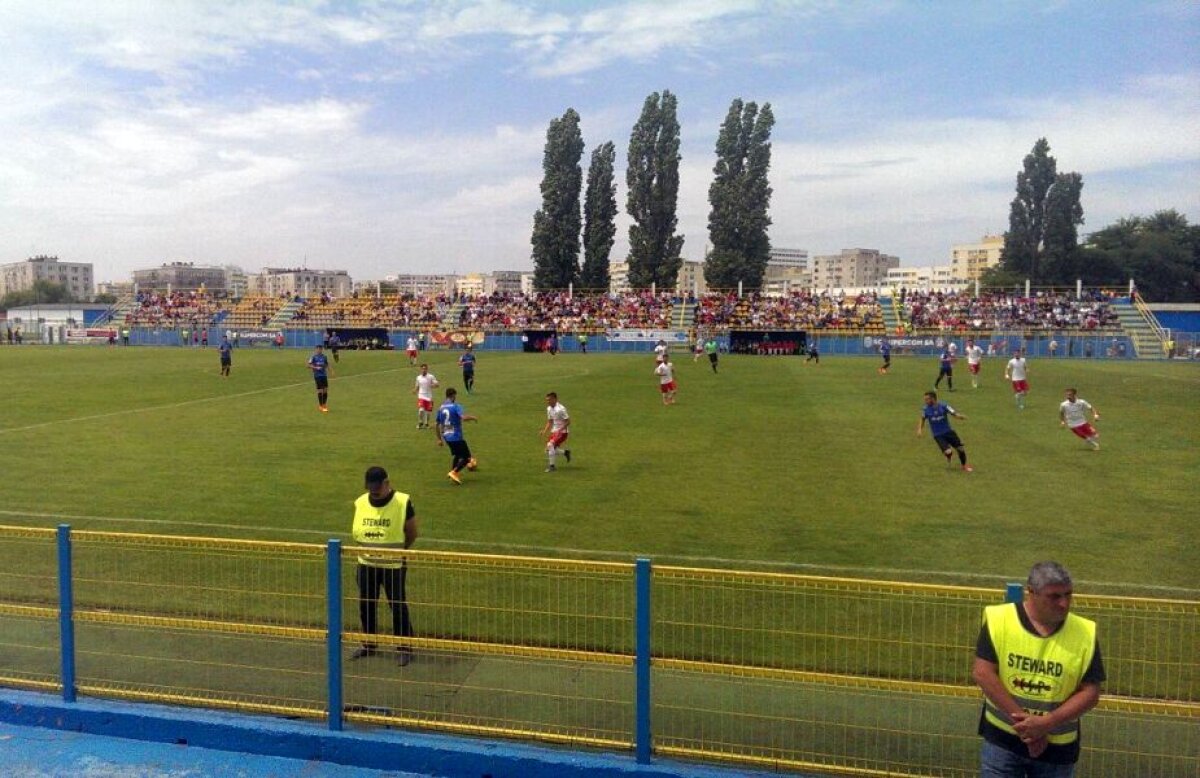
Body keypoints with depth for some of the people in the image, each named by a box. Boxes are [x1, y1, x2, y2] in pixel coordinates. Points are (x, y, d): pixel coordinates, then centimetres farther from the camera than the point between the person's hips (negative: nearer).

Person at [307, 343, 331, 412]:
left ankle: (324, 405, 16)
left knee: (325, 390, 2)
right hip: (317, 376, -4)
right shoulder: (313, 357, -4)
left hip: (324, 375, 4)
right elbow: (309, 365, -5)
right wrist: (315, 367, -19)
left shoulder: (324, 357, 7)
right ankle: (321, 406, 10)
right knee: (320, 390, -2)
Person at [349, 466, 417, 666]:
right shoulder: (360, 503, 0)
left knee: (398, 607, 3)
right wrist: (367, 549, 5)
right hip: (366, 564, 5)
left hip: (393, 566, -5)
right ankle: (369, 644, 32)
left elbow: (412, 534, -4)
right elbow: (357, 532, 15)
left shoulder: (402, 502, -13)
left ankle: (404, 648, 16)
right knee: (366, 606, 14)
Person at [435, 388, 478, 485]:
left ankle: (453, 473, 21)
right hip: (456, 436, -7)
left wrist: (439, 439, 22)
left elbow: (438, 425, 14)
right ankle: (454, 472, -11)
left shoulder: (441, 408, 9)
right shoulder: (455, 406, -12)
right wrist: (473, 418, -8)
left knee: (456, 455, 27)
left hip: (446, 437, 7)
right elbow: (464, 417, -28)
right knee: (466, 457, 3)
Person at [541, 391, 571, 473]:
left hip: (562, 432, -8)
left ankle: (551, 466, -12)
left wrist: (560, 430, -25)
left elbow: (568, 421, -17)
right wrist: (544, 431, 4)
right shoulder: (549, 409, 5)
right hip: (554, 431, 8)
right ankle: (565, 452, 27)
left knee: (550, 445, -23)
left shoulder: (560, 409, -20)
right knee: (548, 449, 3)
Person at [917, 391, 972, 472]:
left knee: (960, 449, -1)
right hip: (938, 435, -1)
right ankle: (949, 456, 19)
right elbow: (922, 419, 12)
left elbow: (954, 413, -11)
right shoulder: (925, 410, -5)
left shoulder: (943, 406, -9)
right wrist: (920, 429, 0)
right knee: (948, 452, -21)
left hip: (948, 431, 1)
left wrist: (961, 416, -32)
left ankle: (964, 466, 27)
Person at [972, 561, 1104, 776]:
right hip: (1002, 739, -1)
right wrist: (1022, 720, -19)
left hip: (1057, 747, 2)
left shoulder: (1084, 634, -6)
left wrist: (1045, 723, -18)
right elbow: (982, 672, -15)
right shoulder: (998, 620, -11)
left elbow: (1090, 692, -7)